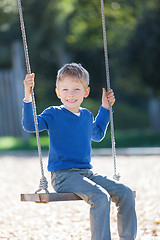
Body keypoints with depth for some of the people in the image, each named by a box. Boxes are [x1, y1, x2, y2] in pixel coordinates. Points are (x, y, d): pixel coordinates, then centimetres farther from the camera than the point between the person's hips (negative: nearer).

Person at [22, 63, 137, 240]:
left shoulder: (87, 115, 15)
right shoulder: (53, 114, -2)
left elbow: (97, 135, 36)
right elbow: (30, 125, -17)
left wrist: (105, 108, 30)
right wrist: (28, 96, -25)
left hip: (86, 172, 7)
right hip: (63, 176, -7)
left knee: (126, 194, -7)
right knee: (101, 198, -30)